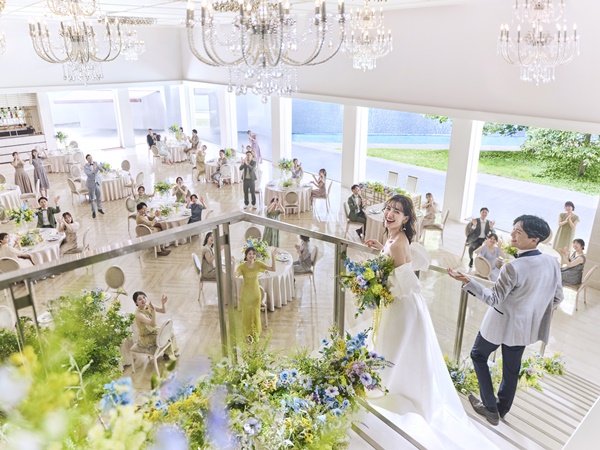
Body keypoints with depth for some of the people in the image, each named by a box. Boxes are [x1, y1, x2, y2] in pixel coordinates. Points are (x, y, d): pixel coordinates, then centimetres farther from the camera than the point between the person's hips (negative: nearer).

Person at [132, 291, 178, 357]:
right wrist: (153, 310, -52)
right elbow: (153, 324, -41)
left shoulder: (148, 306, -11)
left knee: (170, 334, 8)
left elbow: (163, 311, -9)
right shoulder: (138, 314, -33)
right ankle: (168, 355, 21)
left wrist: (163, 303, -30)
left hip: (153, 330, 7)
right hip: (145, 338, -7)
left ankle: (173, 352, 29)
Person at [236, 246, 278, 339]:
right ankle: (248, 334, 30)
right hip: (246, 292, -2)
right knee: (246, 313, 10)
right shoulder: (242, 266, -18)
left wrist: (273, 257, -23)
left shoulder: (258, 264, -10)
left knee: (256, 313, 15)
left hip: (256, 292, 2)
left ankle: (255, 333, 35)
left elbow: (273, 269, -13)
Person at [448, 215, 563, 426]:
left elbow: (494, 299, -23)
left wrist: (468, 282, -28)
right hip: (525, 326, 6)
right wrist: (536, 310, 16)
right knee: (512, 369, 22)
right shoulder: (552, 262, -10)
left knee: (478, 355, 18)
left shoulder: (513, 267, -30)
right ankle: (502, 409, 40)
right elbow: (557, 298, 1)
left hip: (501, 324, -6)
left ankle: (490, 407, 22)